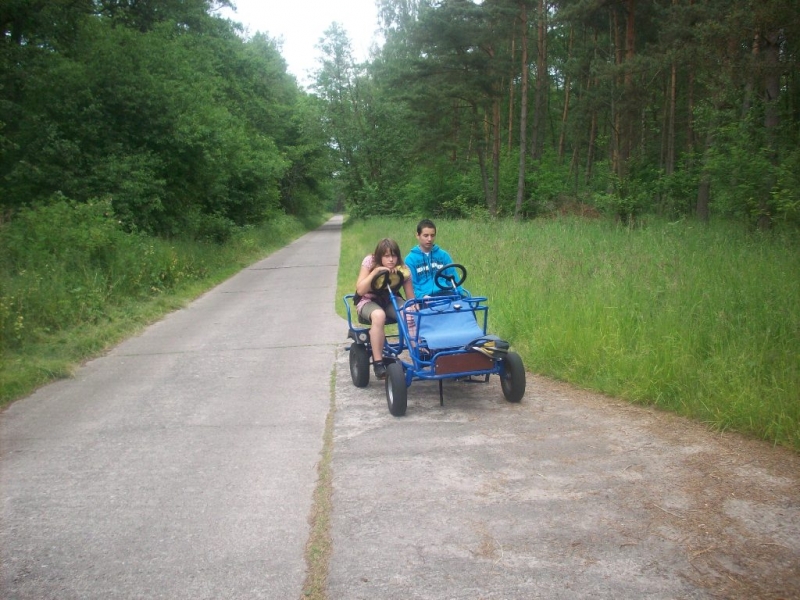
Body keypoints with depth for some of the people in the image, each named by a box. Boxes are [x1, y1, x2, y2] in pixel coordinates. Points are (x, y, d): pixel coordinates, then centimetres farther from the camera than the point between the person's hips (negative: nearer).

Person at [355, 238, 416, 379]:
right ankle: (378, 364, -37)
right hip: (368, 301, -3)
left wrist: (413, 307, -29)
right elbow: (360, 290, -22)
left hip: (390, 301, 3)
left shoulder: (402, 270, -12)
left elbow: (411, 298, -8)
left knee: (410, 314, -31)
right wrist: (375, 271, -31)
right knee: (379, 315, -39)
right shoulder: (370, 262, -16)